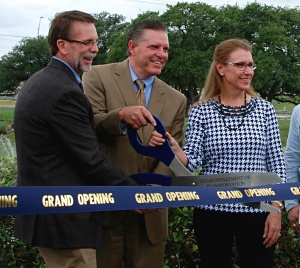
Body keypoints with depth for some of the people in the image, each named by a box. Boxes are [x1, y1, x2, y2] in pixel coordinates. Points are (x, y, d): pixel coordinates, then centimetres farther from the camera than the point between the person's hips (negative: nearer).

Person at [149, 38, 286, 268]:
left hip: (257, 212, 1)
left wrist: (276, 208, -3)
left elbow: (276, 162, 3)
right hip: (212, 212, 0)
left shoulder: (264, 109, 2)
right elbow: (193, 162, -6)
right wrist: (173, 148, -26)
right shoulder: (201, 112, -1)